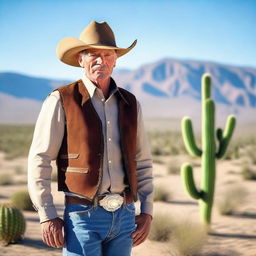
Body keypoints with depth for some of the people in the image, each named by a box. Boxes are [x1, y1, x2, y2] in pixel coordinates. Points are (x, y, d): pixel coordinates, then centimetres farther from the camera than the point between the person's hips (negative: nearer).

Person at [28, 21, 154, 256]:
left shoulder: (130, 104, 9)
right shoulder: (61, 101, -5)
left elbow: (143, 162, 15)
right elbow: (39, 161, -6)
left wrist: (147, 212, 8)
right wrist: (47, 216, -10)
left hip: (125, 214, 5)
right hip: (83, 216, -4)